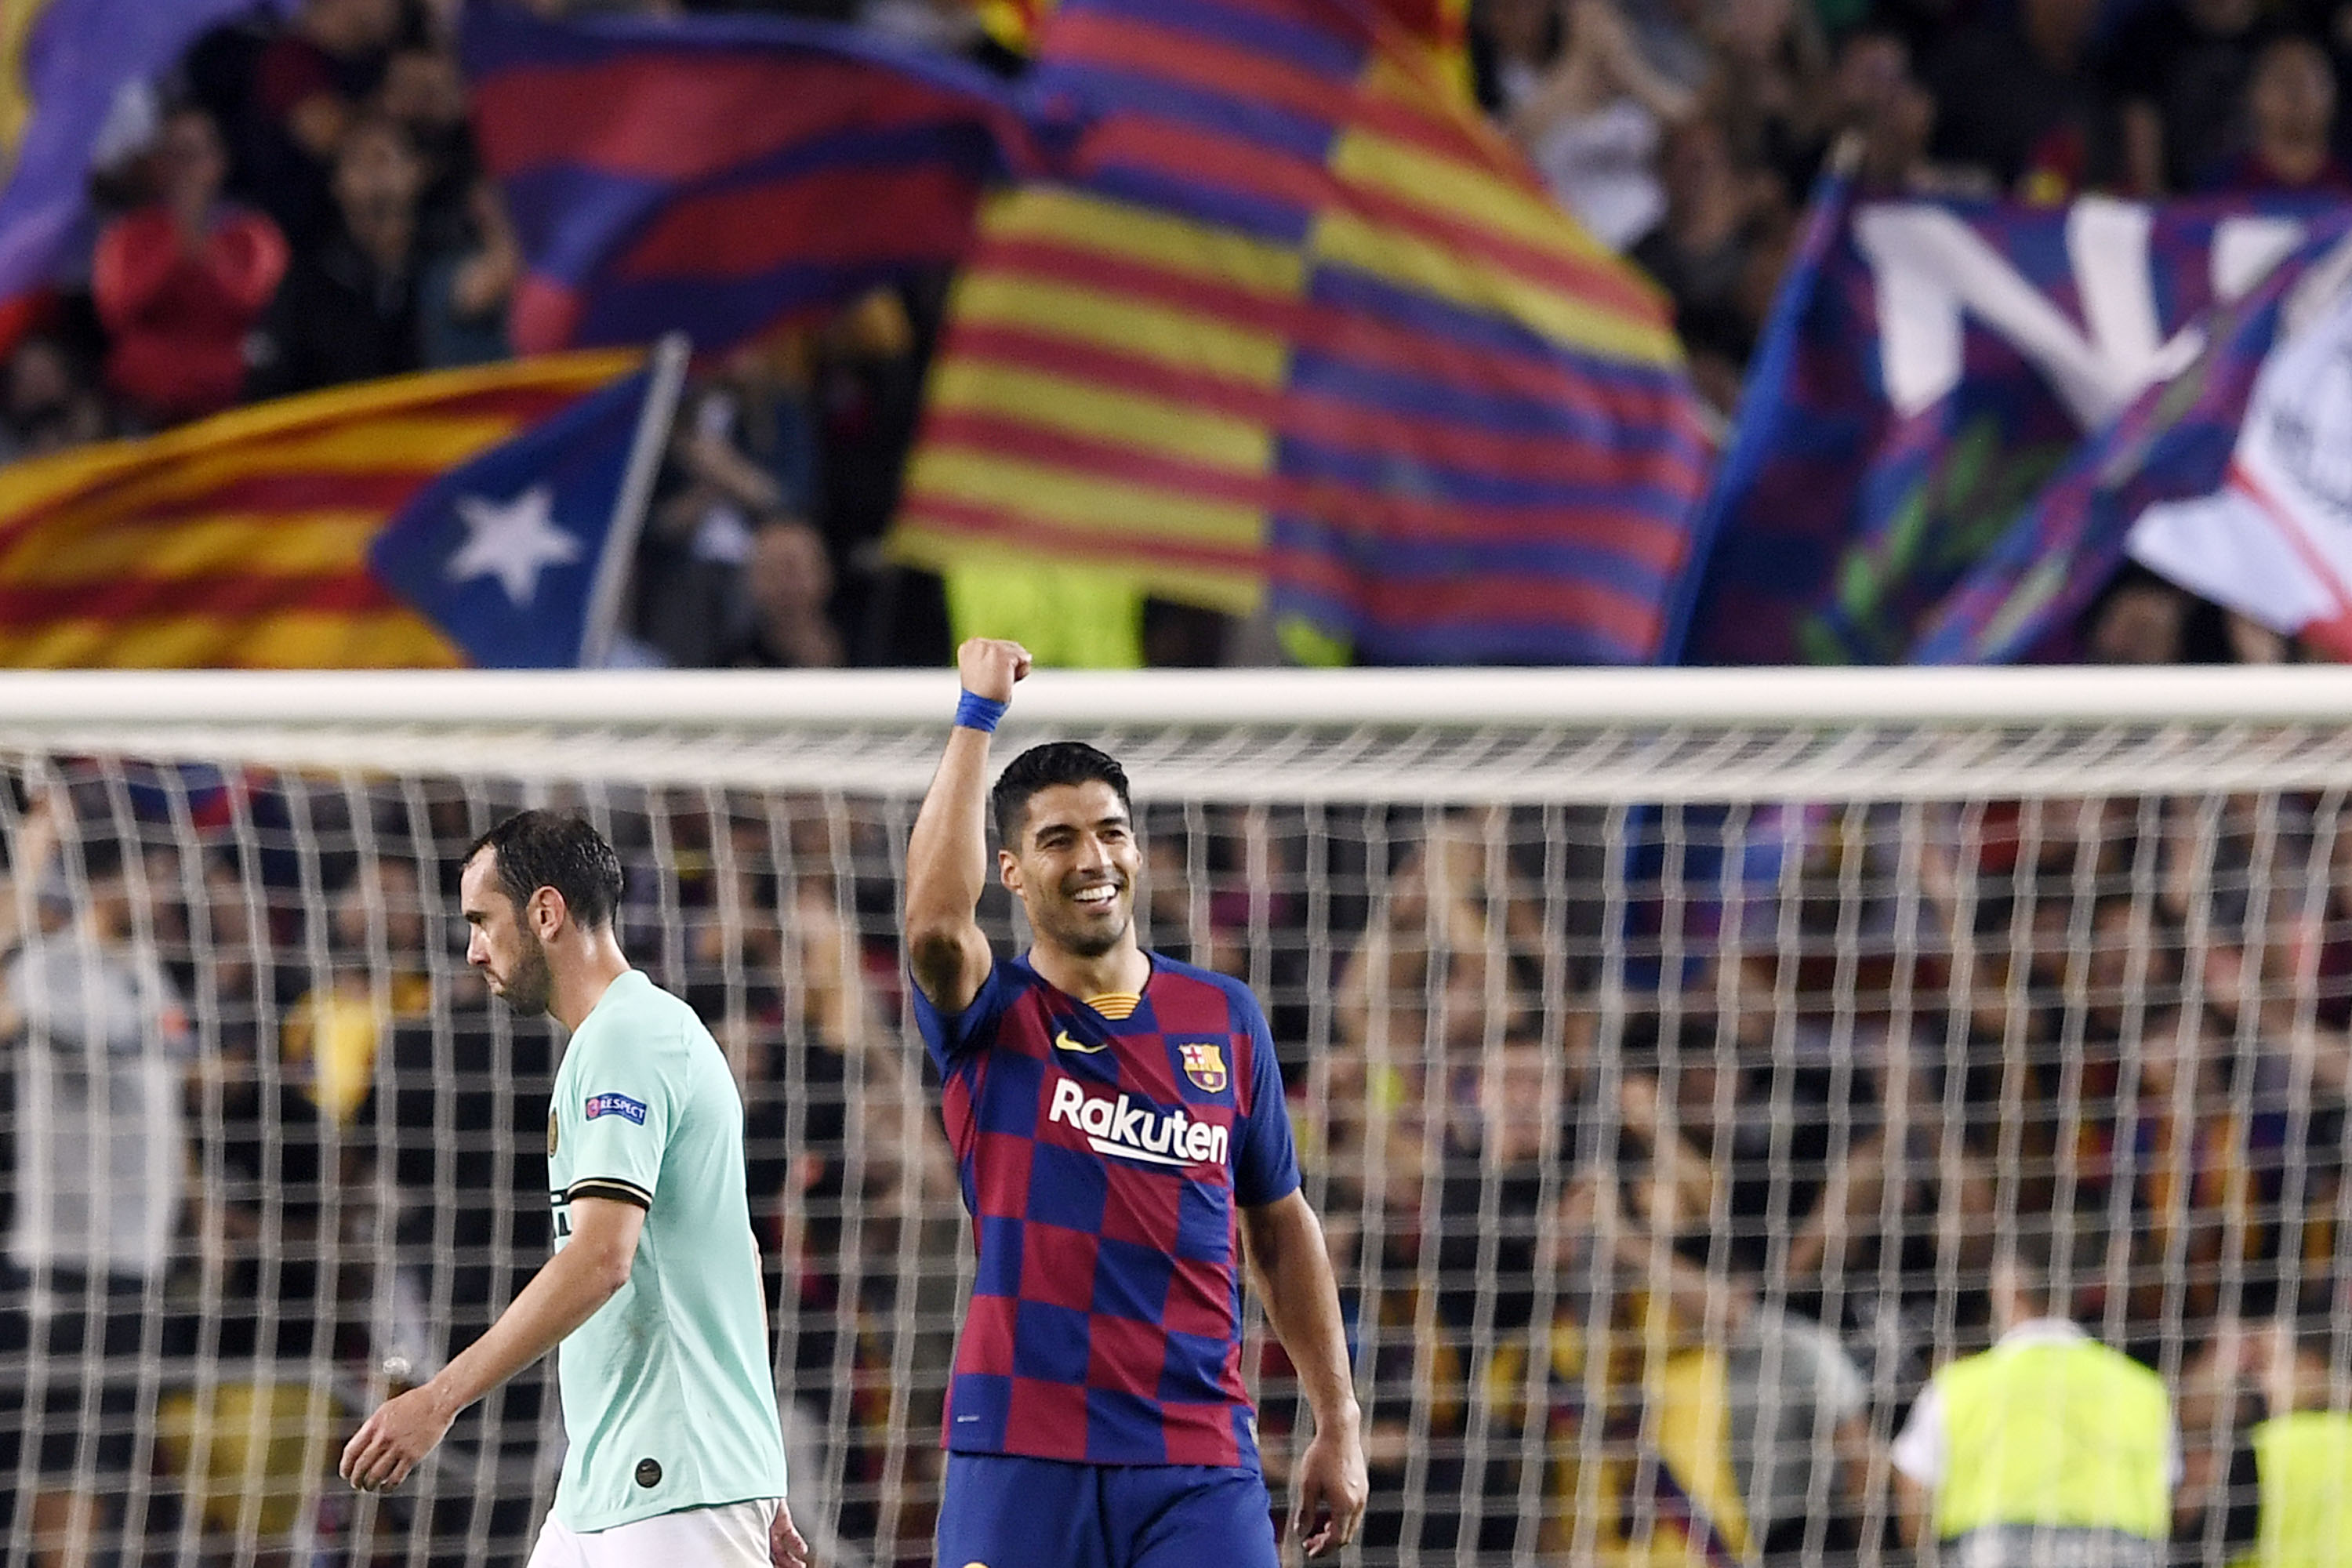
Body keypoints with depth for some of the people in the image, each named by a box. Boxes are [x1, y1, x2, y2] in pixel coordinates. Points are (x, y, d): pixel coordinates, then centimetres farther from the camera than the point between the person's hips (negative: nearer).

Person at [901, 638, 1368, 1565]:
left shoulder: (1225, 1019, 11)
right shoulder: (992, 1019, 2)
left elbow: (1279, 1228, 18)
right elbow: (935, 921, -22)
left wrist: (1337, 1424, 14)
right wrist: (979, 714, -19)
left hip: (1199, 1465, 2)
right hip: (1021, 1459, -2)